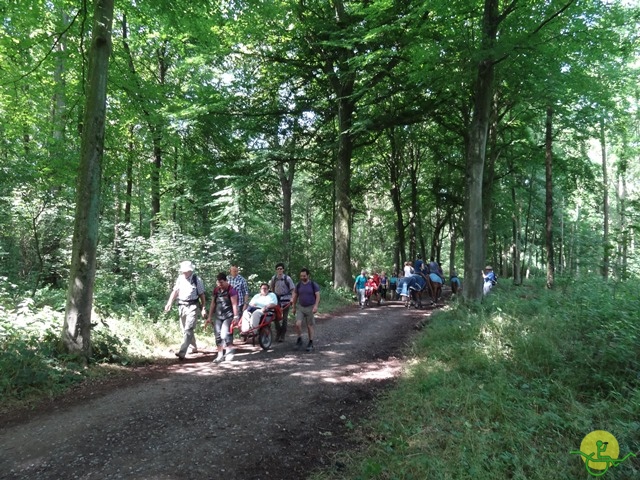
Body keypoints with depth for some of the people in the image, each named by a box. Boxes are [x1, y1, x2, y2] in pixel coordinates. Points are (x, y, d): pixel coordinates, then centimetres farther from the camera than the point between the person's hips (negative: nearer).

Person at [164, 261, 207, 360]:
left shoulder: (197, 280, -7)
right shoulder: (180, 278, 3)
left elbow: (202, 295, -4)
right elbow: (175, 291, 1)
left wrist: (203, 308, -5)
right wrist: (169, 303, -11)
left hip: (192, 306, -5)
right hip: (182, 306, 6)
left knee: (188, 329, -14)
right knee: (184, 329, 15)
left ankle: (182, 352, -19)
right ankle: (194, 348, 33)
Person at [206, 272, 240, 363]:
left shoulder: (231, 290, -11)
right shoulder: (216, 290, 8)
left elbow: (234, 304, -14)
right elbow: (213, 304, 13)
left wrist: (235, 316, -20)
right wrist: (210, 317, 13)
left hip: (228, 316, -6)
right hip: (218, 317, 6)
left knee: (224, 334, -15)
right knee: (218, 336, 6)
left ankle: (230, 350, 9)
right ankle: (220, 355, 16)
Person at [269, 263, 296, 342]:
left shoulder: (287, 278, -9)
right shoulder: (274, 278, 1)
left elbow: (293, 289, -8)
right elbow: (271, 288, 15)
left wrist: (292, 298, -19)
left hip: (286, 299, -3)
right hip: (277, 299, 3)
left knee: (285, 318, 3)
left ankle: (283, 335, 11)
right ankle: (278, 333, 18)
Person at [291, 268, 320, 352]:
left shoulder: (313, 285, -5)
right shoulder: (298, 285, 3)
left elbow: (318, 296, -9)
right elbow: (295, 296, 13)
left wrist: (316, 306, -21)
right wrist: (293, 307, 13)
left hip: (310, 308, -2)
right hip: (300, 307, 2)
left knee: (309, 326, 4)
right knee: (298, 324, -14)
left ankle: (310, 344, 16)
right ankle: (299, 340, 7)